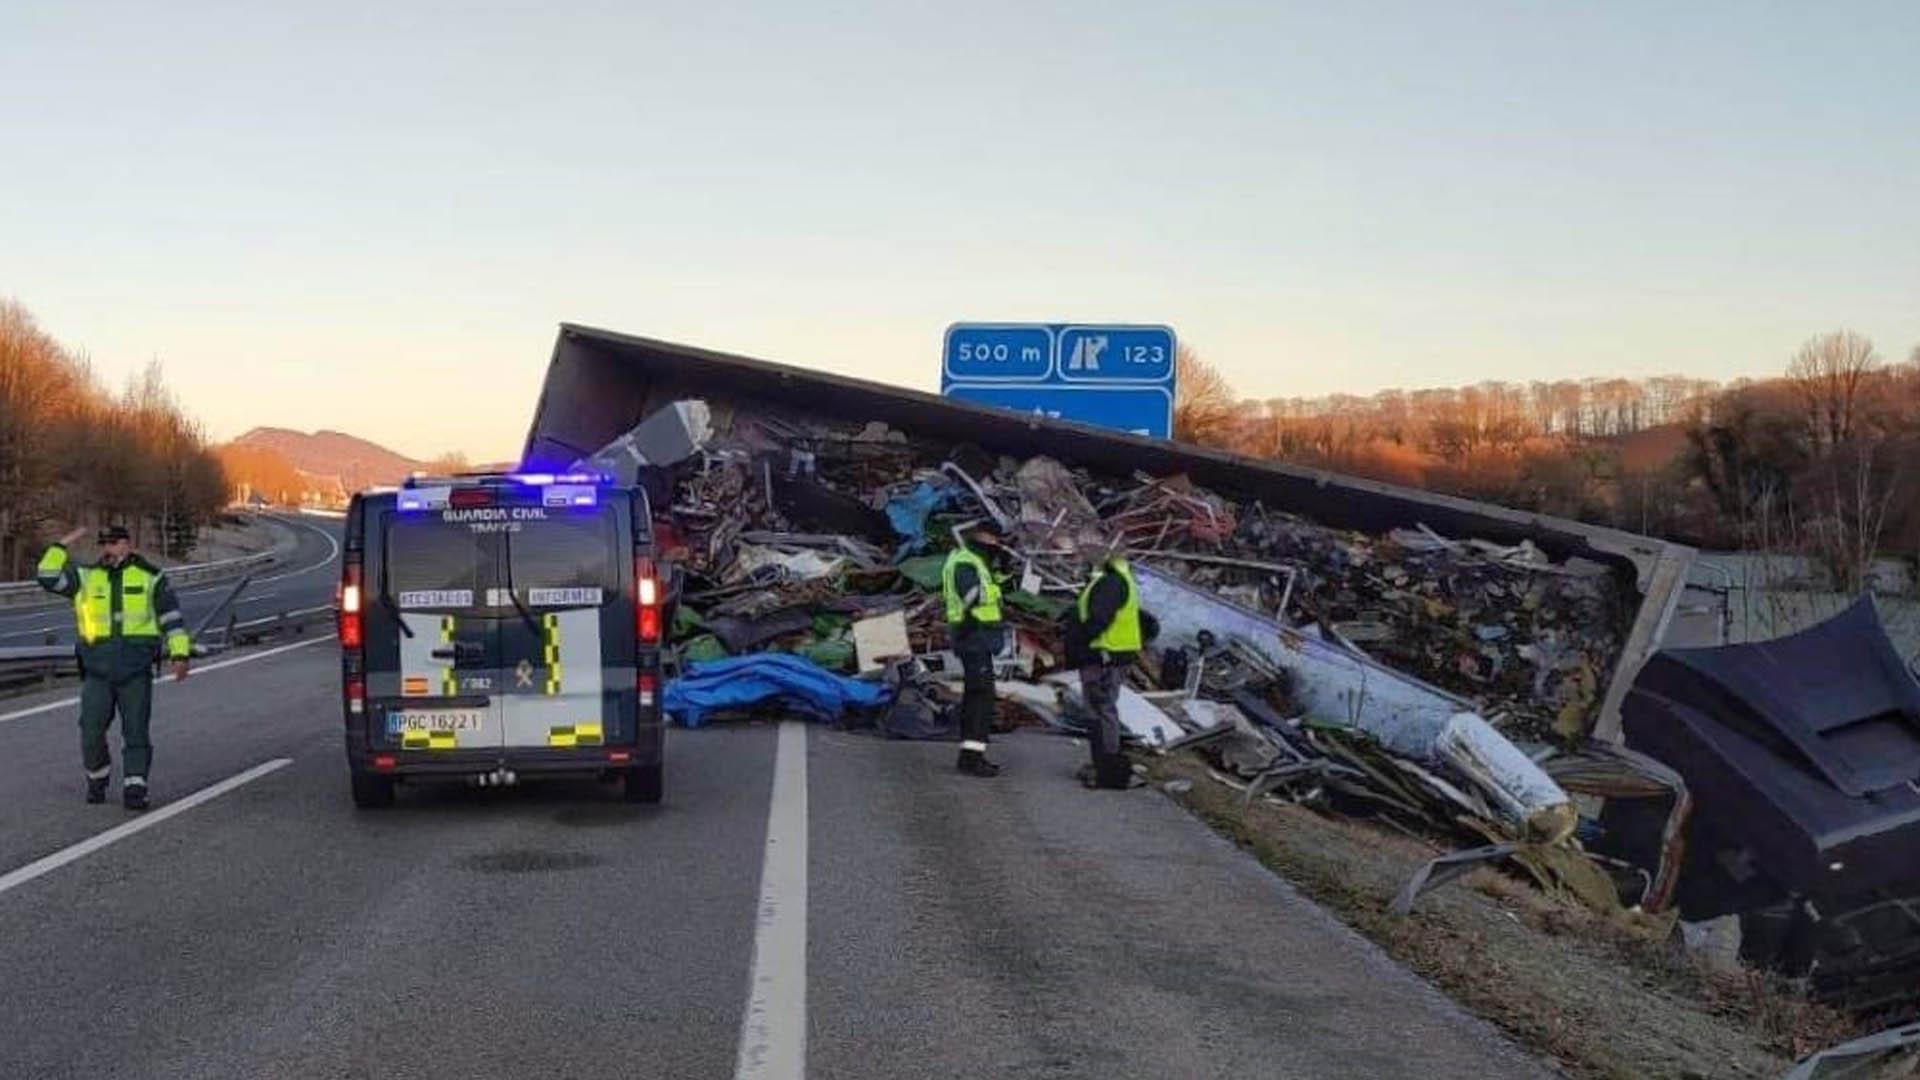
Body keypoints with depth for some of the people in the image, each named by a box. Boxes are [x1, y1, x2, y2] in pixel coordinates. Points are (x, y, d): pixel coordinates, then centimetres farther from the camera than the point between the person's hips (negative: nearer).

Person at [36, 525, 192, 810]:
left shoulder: (150, 577, 6)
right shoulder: (85, 576, 11)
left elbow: (172, 617, 5)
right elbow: (48, 578, 2)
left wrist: (180, 653, -3)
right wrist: (62, 545, 0)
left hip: (136, 672, -1)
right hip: (97, 671, 1)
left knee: (136, 731, -2)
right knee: (91, 731, -3)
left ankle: (135, 789, 1)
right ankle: (97, 777, 20)